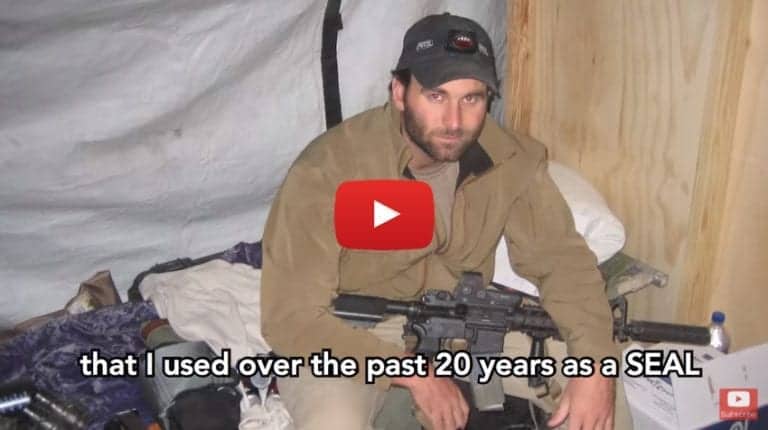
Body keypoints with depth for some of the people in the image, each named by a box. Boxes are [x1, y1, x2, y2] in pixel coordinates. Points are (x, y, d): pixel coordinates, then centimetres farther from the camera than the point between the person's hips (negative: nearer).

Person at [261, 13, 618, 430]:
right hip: (347, 340, -3)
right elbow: (292, 317, -24)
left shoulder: (511, 159, -14)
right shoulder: (327, 173, -27)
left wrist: (595, 363, -24)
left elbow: (562, 257, -7)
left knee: (597, 383, -7)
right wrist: (412, 373, -28)